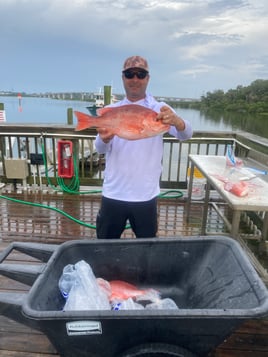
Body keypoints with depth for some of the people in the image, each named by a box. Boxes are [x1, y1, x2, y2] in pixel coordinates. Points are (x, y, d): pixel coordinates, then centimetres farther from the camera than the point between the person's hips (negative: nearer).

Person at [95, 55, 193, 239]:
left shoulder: (160, 109, -3)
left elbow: (186, 135, -18)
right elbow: (100, 149, -7)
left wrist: (177, 121, -41)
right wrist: (104, 139, -31)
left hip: (146, 196, -1)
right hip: (113, 194, 2)